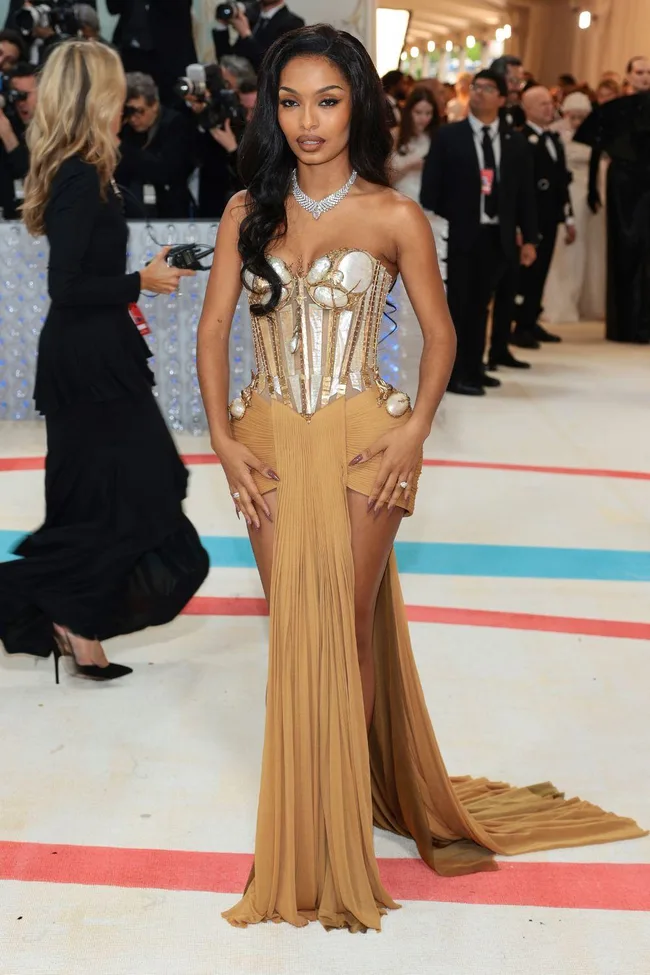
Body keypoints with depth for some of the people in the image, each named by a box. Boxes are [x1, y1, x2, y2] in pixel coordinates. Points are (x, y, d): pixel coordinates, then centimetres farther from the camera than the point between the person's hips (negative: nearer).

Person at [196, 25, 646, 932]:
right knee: (291, 632, 11)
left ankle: (342, 826, 21)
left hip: (360, 442, -3)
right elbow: (214, 328, 4)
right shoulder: (249, 211, 4)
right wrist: (223, 436, -5)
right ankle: (303, 815, 28)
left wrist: (414, 430, -11)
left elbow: (439, 335, 1)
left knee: (346, 633, 4)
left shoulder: (394, 217, -4)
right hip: (270, 443, 3)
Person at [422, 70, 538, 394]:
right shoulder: (448, 136, -1)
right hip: (459, 234, -3)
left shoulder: (515, 142, 8)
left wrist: (529, 238, 4)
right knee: (457, 304, -1)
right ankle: (455, 374, 3)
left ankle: (474, 368, 21)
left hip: (497, 237, 3)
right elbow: (431, 187, -4)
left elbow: (525, 192, 9)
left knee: (480, 304, 12)